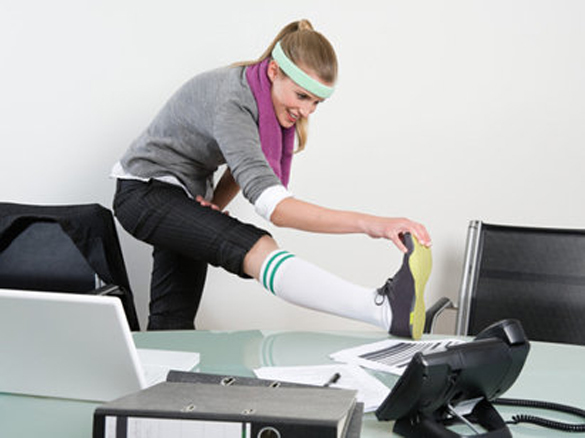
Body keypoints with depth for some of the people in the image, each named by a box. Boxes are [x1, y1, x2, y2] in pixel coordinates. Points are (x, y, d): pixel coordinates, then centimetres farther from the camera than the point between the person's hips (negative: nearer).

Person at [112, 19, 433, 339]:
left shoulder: (269, 101, -3)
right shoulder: (231, 104, -31)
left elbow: (245, 165, 14)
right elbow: (273, 206, -42)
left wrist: (213, 206, -6)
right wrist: (366, 223, -52)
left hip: (187, 196, 10)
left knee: (173, 323, 6)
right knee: (255, 248, -33)